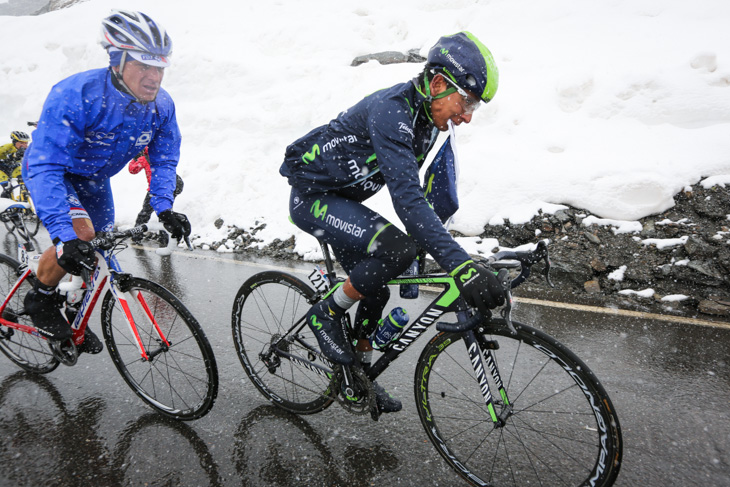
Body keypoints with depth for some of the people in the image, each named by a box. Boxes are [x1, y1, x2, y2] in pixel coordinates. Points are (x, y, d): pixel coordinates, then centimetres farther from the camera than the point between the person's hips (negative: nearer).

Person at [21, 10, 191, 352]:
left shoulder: (161, 106, -22)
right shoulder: (75, 96, -39)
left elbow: (164, 159, -12)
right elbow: (45, 166, -42)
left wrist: (164, 207, -30)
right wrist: (63, 234, -51)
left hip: (94, 180, 6)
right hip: (49, 170, -5)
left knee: (98, 256, 10)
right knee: (80, 234, -29)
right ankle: (40, 300, 1)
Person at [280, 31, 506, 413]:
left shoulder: (427, 118, -1)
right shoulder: (390, 110, -30)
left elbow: (417, 192, 11)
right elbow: (407, 199, -41)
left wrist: (430, 244, 14)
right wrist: (461, 265, -46)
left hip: (342, 201, 9)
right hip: (311, 198, -9)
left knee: (375, 293, 11)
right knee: (397, 250, -28)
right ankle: (326, 313, -5)